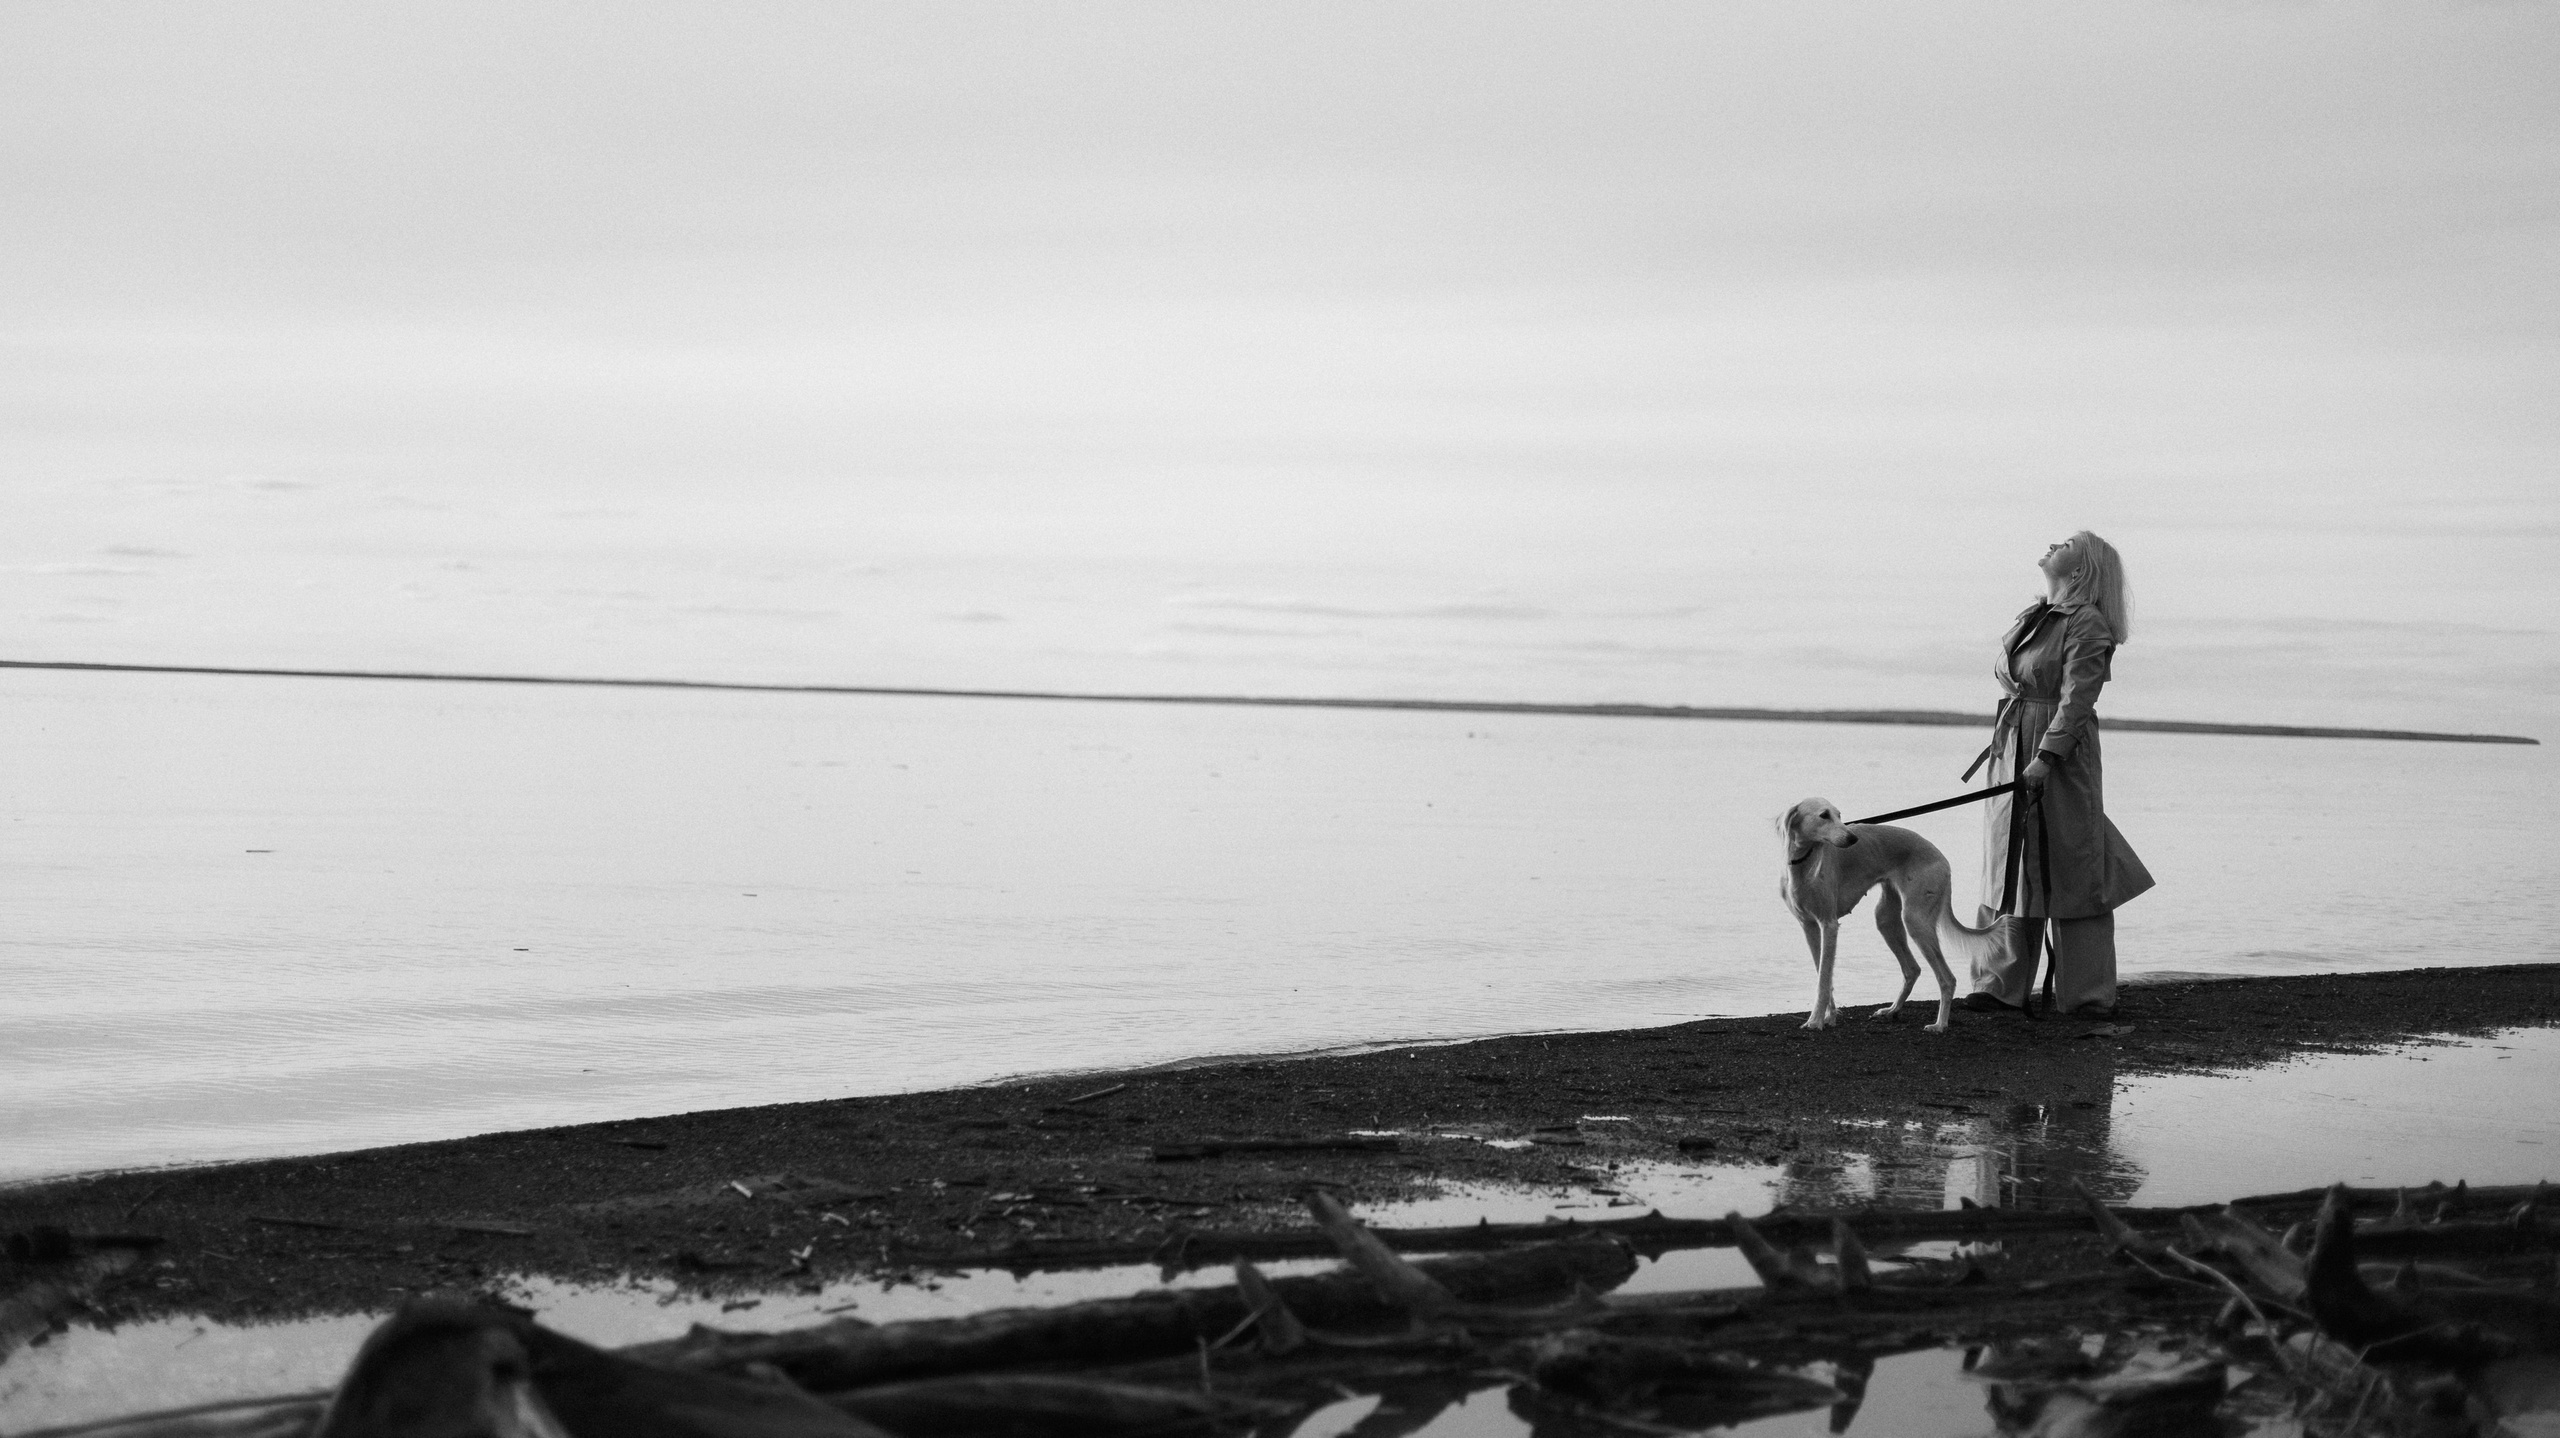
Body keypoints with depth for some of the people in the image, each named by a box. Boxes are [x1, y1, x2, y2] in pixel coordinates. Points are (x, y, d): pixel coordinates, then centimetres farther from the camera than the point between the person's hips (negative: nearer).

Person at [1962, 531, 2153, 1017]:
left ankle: (2088, 994, 5)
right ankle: (2001, 984, 12)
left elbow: (2076, 702, -18)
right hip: (2011, 752, 8)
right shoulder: (2032, 617, 14)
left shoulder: (2088, 625, -11)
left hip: (2061, 756, -8)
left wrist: (2045, 757, -25)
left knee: (2069, 872, -2)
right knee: (2010, 871, 8)